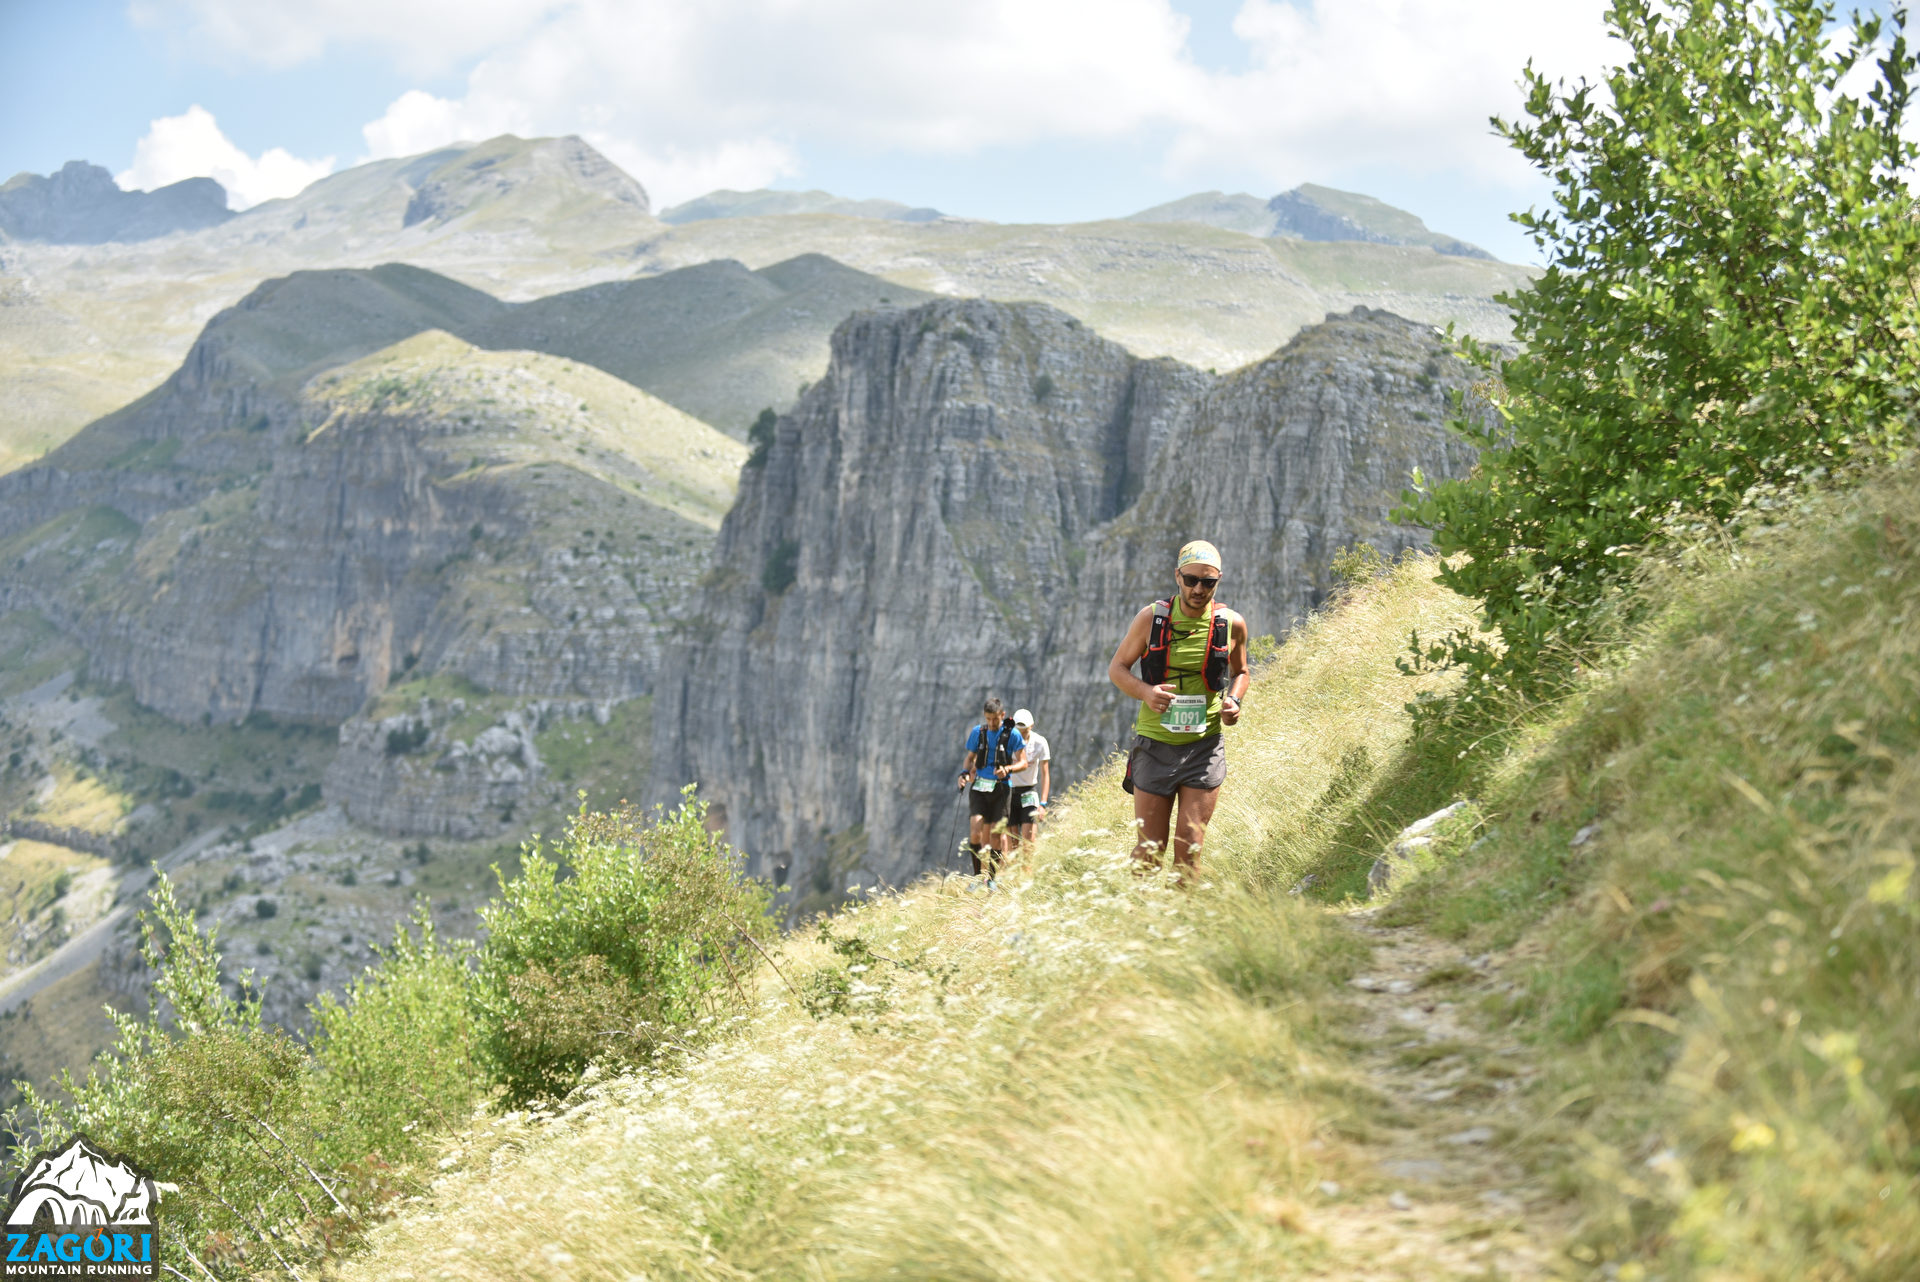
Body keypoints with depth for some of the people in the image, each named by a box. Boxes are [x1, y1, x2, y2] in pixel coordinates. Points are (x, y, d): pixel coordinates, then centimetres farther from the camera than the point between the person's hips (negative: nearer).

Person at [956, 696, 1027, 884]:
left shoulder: (1012, 735, -3)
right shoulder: (977, 732, 5)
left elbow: (1023, 763, -1)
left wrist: (1007, 768, -21)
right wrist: (964, 772, -3)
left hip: (1000, 788, -1)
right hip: (979, 786, 1)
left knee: (996, 835, 1)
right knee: (975, 831, -13)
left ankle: (992, 877, 15)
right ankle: (977, 874, -1)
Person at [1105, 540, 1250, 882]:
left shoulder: (1231, 624, 0)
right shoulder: (1151, 618, -4)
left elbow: (1240, 672, 18)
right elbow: (1117, 667, 5)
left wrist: (1234, 701, -4)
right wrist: (1145, 691, -16)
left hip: (1204, 747, 1)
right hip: (1154, 745, -1)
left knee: (1190, 845, -3)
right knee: (1149, 848, 1)